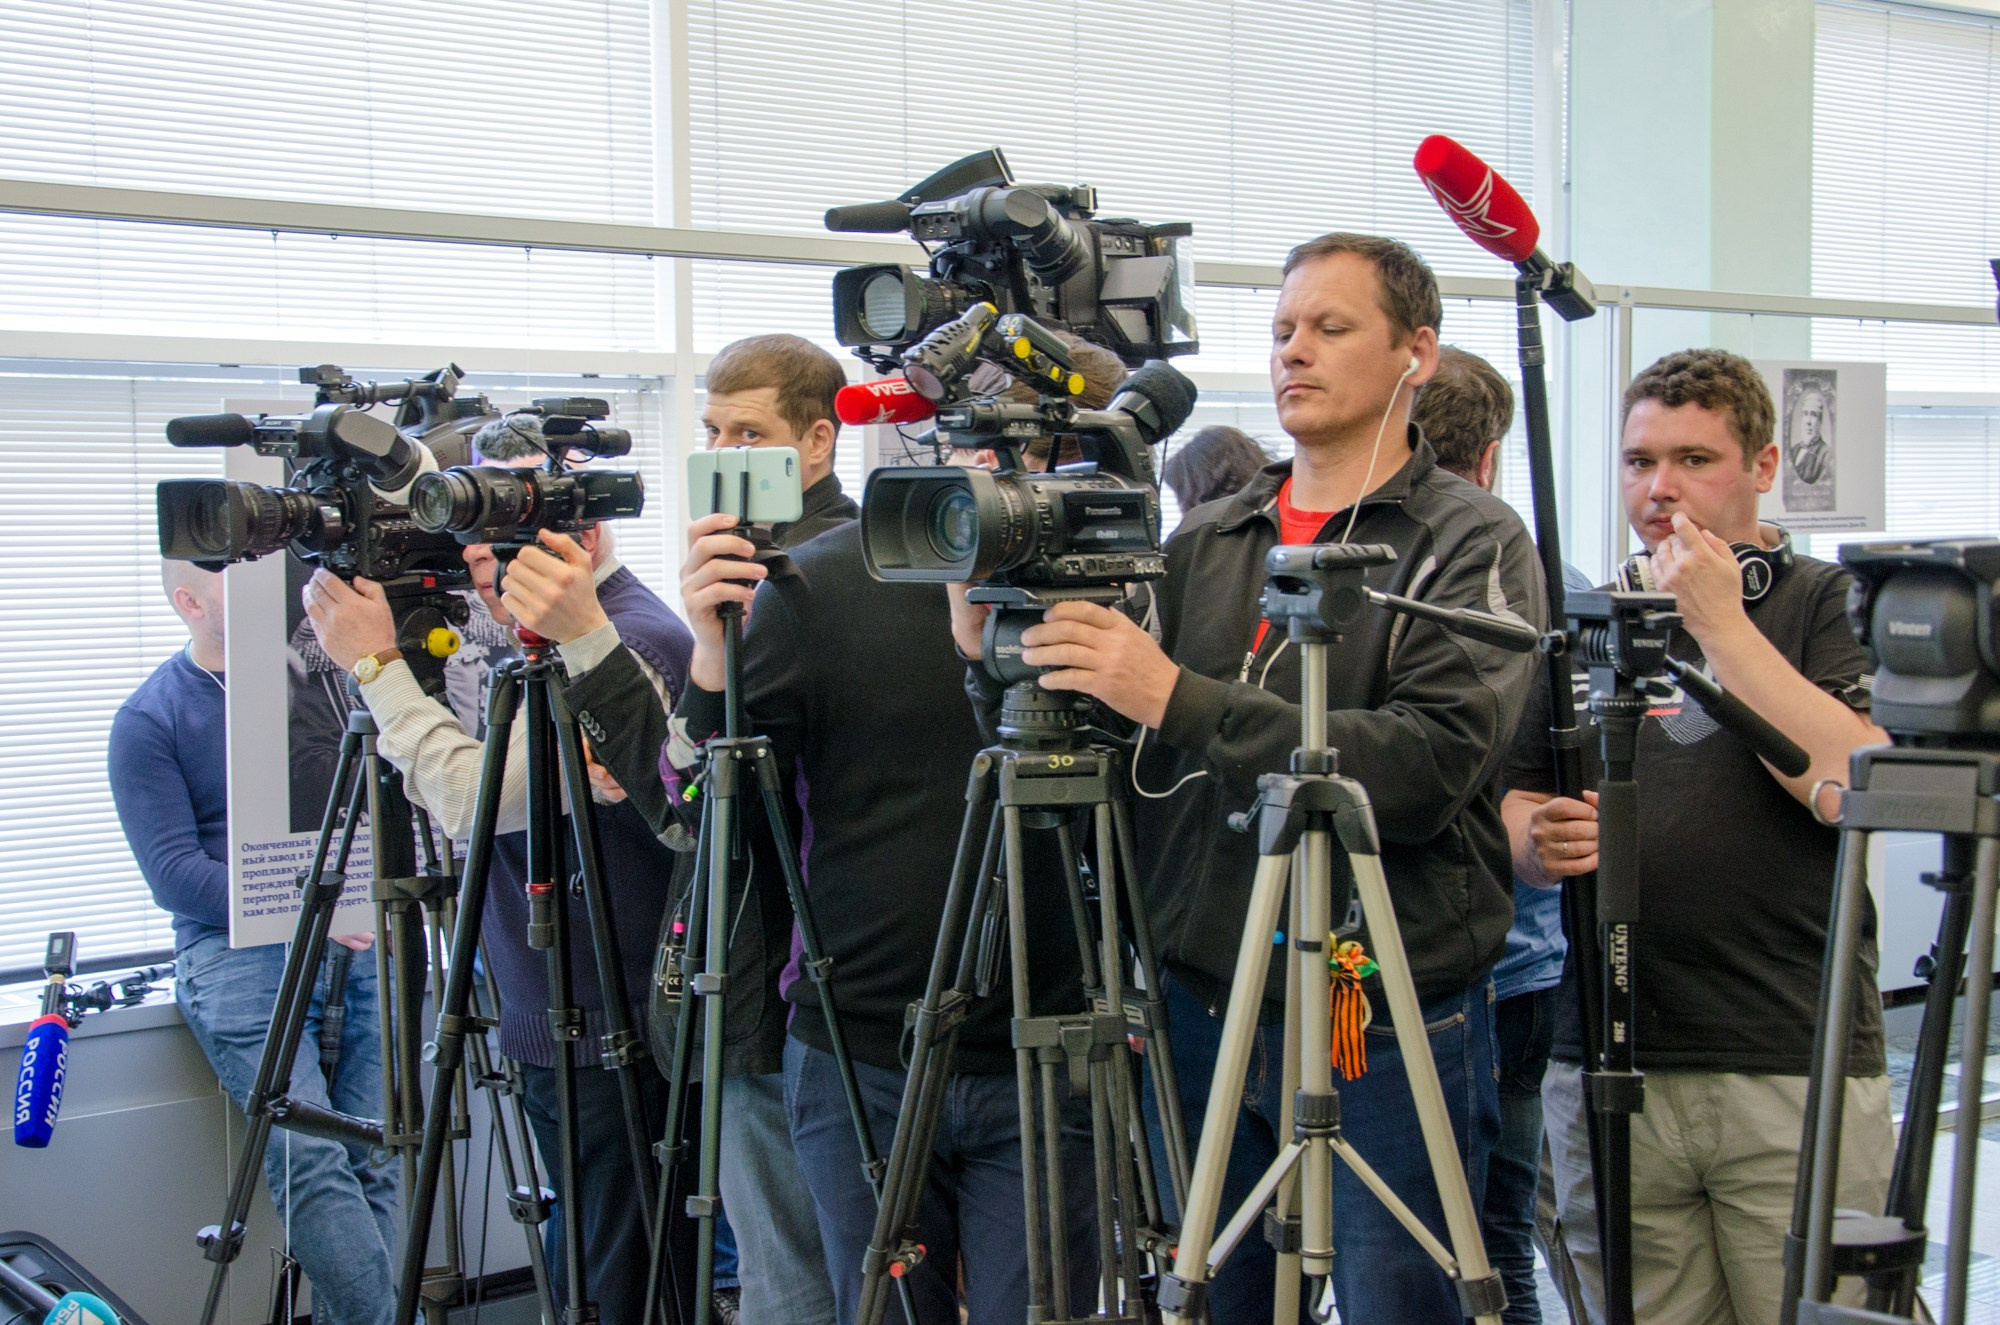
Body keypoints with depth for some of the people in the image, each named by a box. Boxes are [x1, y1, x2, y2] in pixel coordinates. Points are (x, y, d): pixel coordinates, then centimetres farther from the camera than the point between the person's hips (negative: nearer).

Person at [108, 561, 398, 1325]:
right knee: (310, 1161, -19)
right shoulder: (148, 722, 2)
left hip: (358, 940, 4)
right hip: (240, 952, -4)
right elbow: (173, 875, -6)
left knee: (372, 1162, -5)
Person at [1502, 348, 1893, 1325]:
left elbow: (1853, 785, -14)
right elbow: (1517, 816, 16)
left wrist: (1721, 622, -13)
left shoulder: (1828, 602, 3)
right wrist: (1544, 844, -7)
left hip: (1800, 1072, -3)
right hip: (1605, 1070, 4)